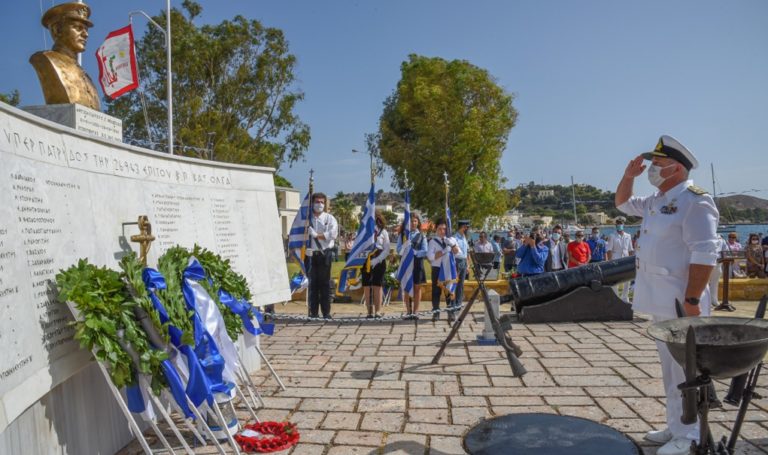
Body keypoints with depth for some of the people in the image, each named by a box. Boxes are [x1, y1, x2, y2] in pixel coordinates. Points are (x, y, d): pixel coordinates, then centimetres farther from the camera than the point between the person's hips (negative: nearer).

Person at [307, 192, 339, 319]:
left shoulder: (329, 218, 7)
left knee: (325, 283, 1)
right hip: (311, 254, 1)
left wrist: (316, 235, -8)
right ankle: (313, 312, 10)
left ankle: (326, 313, 6)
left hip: (325, 254, -1)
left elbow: (333, 234, -8)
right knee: (312, 283, 3)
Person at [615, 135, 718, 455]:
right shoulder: (657, 201, 14)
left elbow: (704, 255, -21)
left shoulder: (693, 201, -15)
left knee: (684, 370, 0)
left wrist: (692, 300, -24)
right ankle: (675, 428, 28)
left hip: (680, 302, -9)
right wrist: (629, 175, 14)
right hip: (660, 300, 9)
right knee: (670, 368, 16)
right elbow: (623, 203, 31)